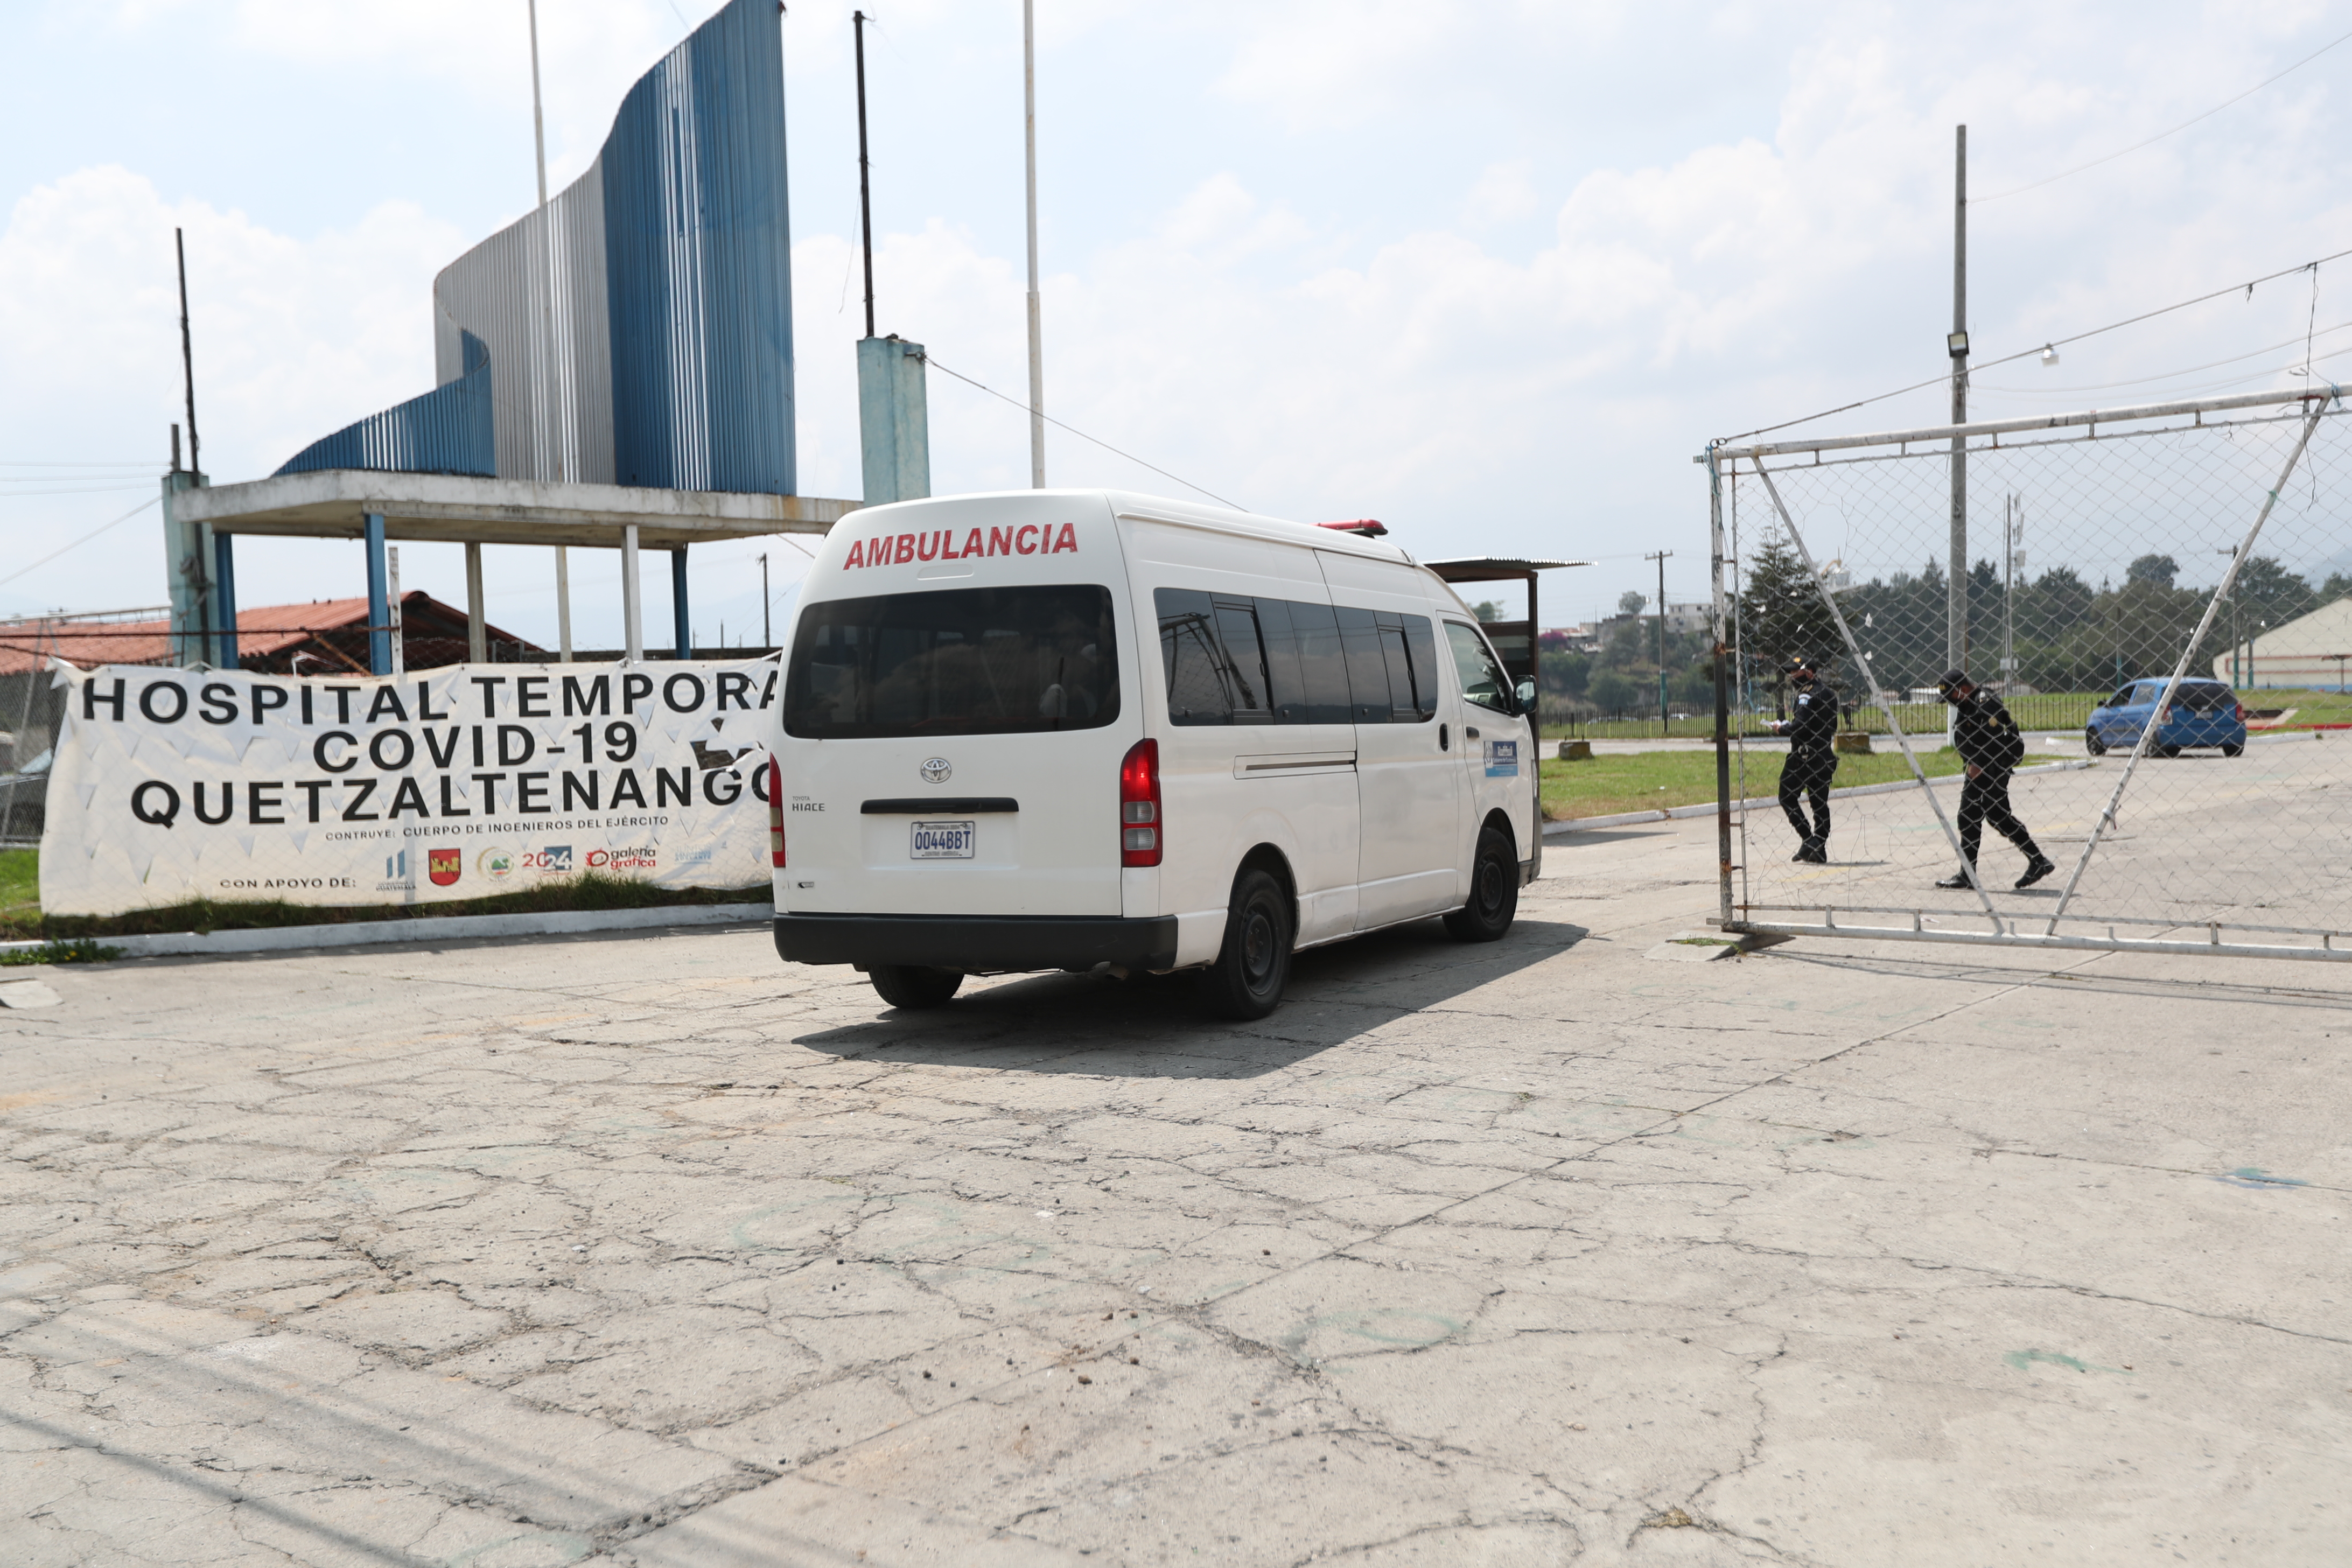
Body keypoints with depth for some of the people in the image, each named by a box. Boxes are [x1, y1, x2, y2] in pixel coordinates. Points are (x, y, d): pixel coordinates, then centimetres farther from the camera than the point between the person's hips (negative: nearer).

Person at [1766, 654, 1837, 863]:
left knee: (1787, 797, 0)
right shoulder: (1829, 694, 15)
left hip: (1805, 757, -9)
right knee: (1820, 803, 9)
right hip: (1826, 755, 9)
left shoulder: (1807, 696, -13)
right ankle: (1818, 849, 7)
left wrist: (1781, 728, -2)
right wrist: (1787, 724, 14)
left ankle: (1809, 840, -8)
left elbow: (1799, 728, -21)